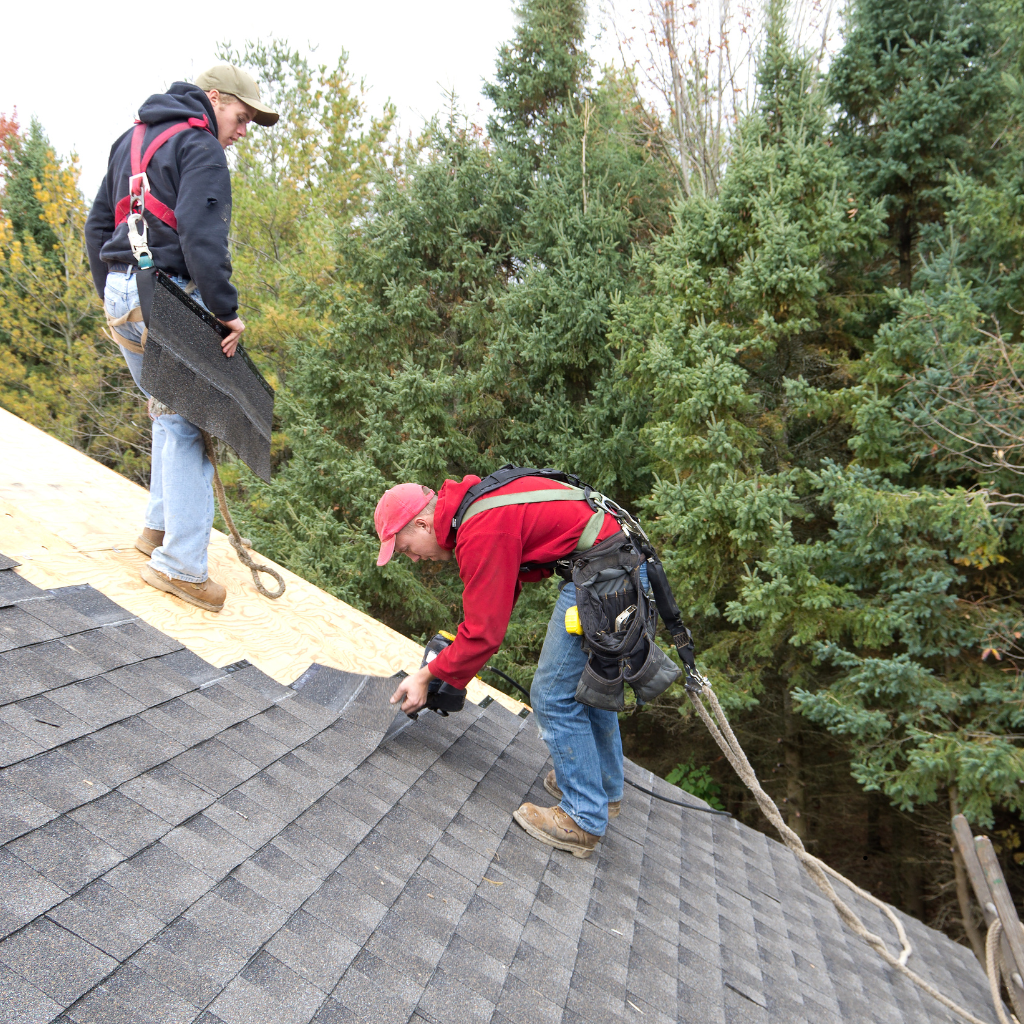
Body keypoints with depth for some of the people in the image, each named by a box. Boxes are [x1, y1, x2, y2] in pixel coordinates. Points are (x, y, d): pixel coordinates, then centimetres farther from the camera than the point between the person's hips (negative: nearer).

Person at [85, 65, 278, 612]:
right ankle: (181, 564, -7)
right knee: (187, 423, -7)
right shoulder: (200, 146, -6)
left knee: (169, 412, 21)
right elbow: (201, 235, -20)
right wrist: (226, 310, -17)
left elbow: (97, 224, 24)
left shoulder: (132, 139, 23)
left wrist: (110, 295, 26)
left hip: (121, 295, 9)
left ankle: (159, 526, 27)